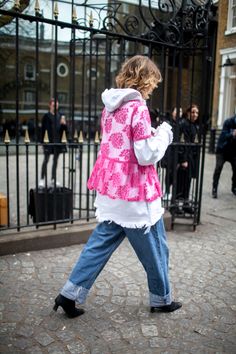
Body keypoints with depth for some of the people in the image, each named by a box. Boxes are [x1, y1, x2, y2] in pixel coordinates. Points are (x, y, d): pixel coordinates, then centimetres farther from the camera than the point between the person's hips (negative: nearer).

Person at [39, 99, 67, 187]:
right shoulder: (46, 116, -3)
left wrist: (64, 123, -11)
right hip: (48, 141, -4)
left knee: (55, 160, 10)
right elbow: (43, 129, -4)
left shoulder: (60, 116, 8)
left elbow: (64, 129, 10)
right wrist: (42, 141, -8)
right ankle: (42, 179, 8)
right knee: (46, 160, 0)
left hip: (58, 141, 4)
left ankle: (53, 179, 20)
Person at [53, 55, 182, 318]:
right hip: (135, 192, -8)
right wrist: (163, 134, -2)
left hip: (111, 189, 8)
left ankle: (70, 294, 20)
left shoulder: (111, 107, 8)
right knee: (155, 248, 12)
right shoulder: (138, 109, -17)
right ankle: (161, 299, 31)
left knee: (100, 244, 16)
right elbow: (147, 155, -18)